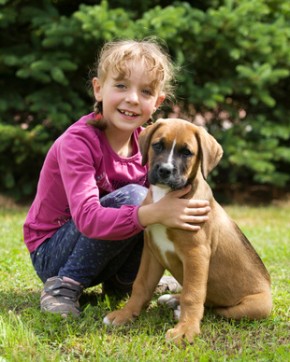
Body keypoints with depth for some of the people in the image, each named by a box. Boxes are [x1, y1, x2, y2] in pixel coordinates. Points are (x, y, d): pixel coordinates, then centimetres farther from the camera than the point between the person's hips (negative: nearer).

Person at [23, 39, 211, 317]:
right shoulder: (78, 142, -25)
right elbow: (87, 218, -37)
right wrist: (153, 213, -51)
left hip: (103, 247, 6)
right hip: (51, 252, -6)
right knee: (133, 197, -28)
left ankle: (123, 282, 4)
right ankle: (63, 286, -17)